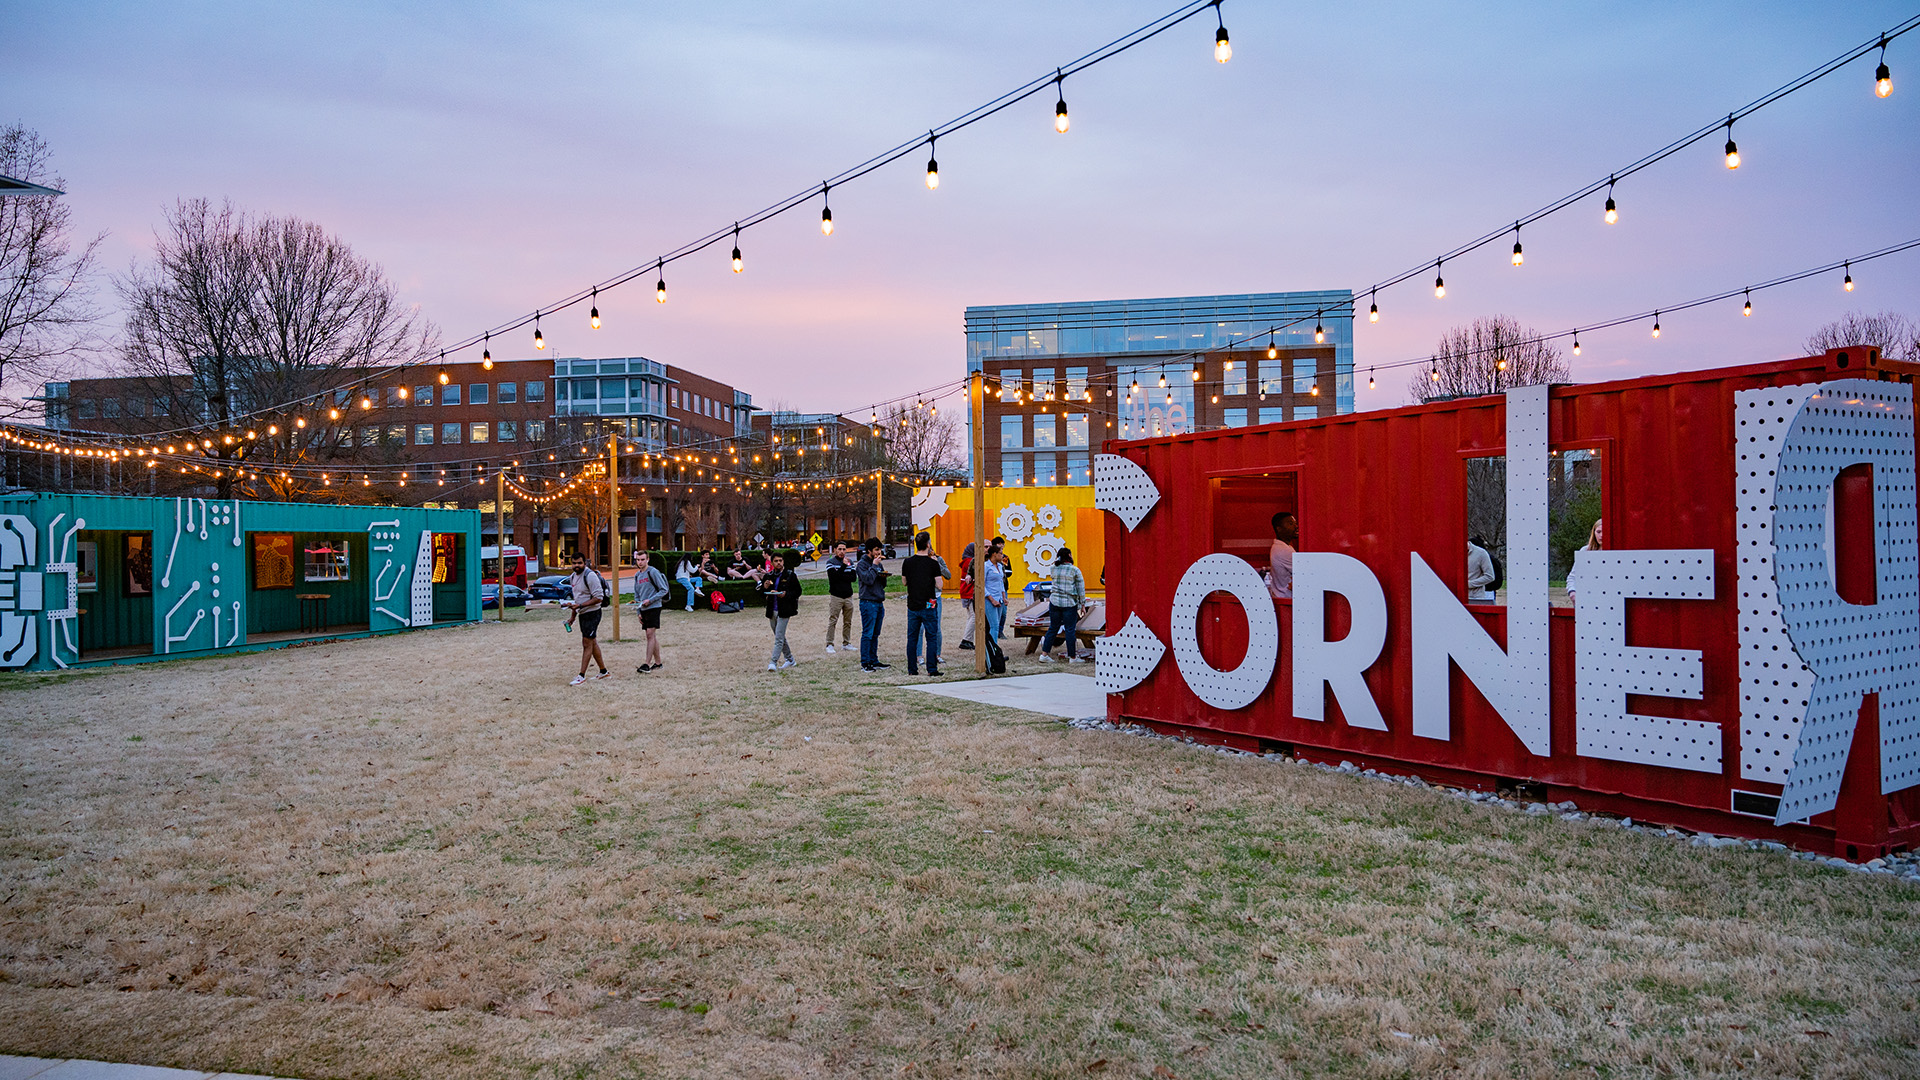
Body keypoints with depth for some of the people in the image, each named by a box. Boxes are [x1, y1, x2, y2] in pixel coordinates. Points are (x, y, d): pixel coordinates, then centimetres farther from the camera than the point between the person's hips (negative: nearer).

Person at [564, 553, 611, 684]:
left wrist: (580, 606, -24)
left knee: (587, 644, -8)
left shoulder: (590, 576, -17)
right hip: (582, 614, 9)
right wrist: (573, 616, 23)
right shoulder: (573, 577, 11)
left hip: (592, 613, -9)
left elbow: (598, 598, -20)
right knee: (592, 643, 13)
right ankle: (603, 671, 22)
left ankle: (582, 676, -7)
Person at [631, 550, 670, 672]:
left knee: (650, 635, -11)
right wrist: (638, 612, 14)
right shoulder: (637, 575, 14)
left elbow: (664, 590, -10)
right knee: (651, 636, 9)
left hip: (653, 607, -7)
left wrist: (650, 600, -16)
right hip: (643, 609, 7)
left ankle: (647, 663, -14)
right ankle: (657, 662, 15)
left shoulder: (653, 572, -8)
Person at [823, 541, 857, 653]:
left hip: (848, 596, 4)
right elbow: (833, 577, -16)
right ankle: (829, 644, -2)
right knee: (832, 621, -6)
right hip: (835, 596, -4)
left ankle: (846, 643, 18)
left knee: (848, 622, 9)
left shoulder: (850, 562, 11)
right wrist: (844, 566, -17)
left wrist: (841, 577, -12)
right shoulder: (831, 562, -1)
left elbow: (854, 578, 0)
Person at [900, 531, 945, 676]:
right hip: (929, 605, -3)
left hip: (913, 605, 3)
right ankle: (932, 669, 1)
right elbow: (940, 585, -7)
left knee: (912, 637, 9)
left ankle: (912, 669, 11)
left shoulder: (907, 562, 1)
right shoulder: (933, 563, -9)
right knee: (931, 637, 3)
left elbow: (904, 582, 12)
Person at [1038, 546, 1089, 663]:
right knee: (1070, 630, 2)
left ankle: (1044, 653, 12)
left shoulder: (1054, 569, 5)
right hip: (1069, 604, -4)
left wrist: (1056, 561, 22)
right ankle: (1073, 656, 8)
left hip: (1054, 602, 4)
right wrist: (1083, 605, 3)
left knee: (1053, 628, 12)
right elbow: (1081, 589, -3)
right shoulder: (1075, 570, -5)